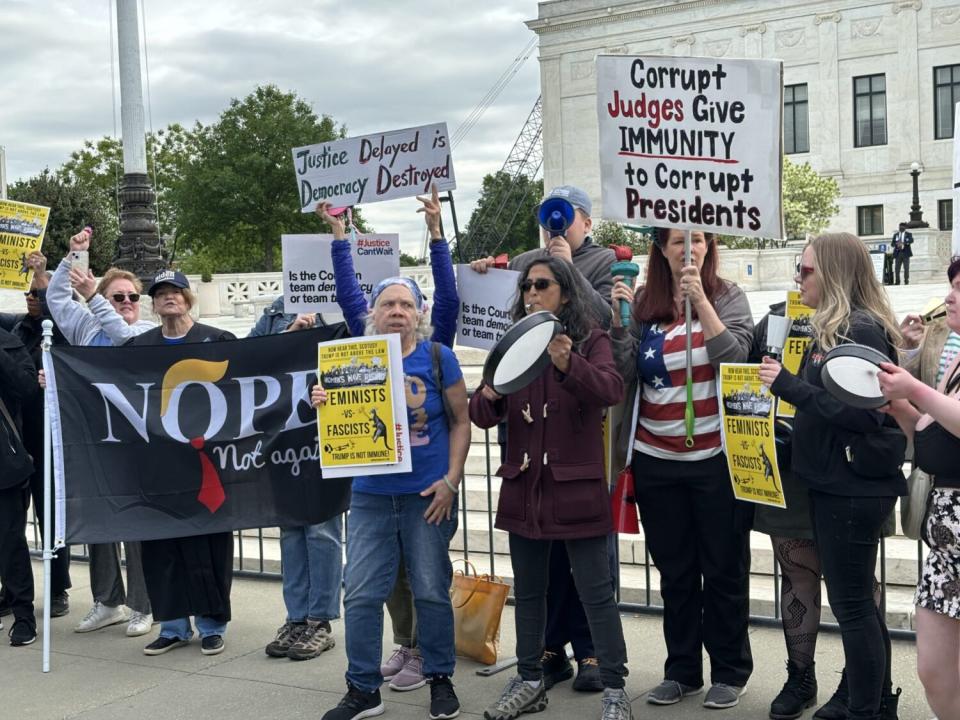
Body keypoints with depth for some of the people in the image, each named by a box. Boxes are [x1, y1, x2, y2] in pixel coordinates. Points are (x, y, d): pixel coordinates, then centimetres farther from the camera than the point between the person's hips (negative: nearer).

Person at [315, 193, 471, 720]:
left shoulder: (439, 356, -3)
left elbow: (461, 420, -1)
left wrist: (451, 480, -8)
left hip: (427, 493, -2)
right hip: (371, 494, 2)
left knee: (431, 590, 6)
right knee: (362, 592, 2)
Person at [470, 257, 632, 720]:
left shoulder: (590, 341, -4)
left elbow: (611, 390, -23)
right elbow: (482, 416, 4)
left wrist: (568, 364, -41)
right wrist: (488, 396, -20)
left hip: (576, 485, -5)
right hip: (523, 485, 5)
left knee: (595, 590, 0)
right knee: (528, 589, 14)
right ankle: (529, 681, 28)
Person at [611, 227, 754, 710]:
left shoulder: (727, 297, -2)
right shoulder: (643, 303, 4)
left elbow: (735, 361, -16)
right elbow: (625, 376, 1)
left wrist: (700, 300, -22)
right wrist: (619, 321, -11)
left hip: (716, 458, -3)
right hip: (656, 461, 3)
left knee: (724, 569, 8)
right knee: (674, 571, 13)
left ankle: (729, 671, 22)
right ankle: (681, 669, 26)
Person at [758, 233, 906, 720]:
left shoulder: (862, 330, -16)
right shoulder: (831, 328, 12)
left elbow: (862, 414, -23)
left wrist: (789, 385, -21)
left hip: (854, 487, -10)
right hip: (833, 483, 10)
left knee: (851, 604, -1)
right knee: (859, 600, 17)